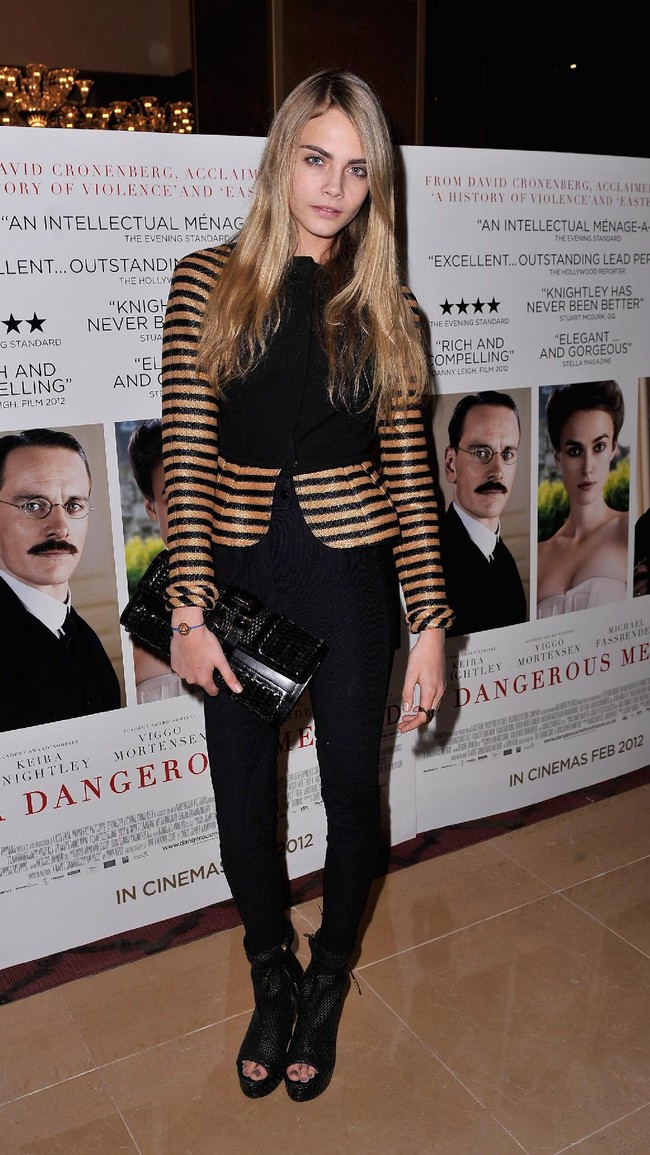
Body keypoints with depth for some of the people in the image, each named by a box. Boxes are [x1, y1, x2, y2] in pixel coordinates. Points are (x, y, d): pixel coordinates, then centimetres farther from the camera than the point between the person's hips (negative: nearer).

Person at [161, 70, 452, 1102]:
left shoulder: (386, 310, 3)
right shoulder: (208, 283, 0)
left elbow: (409, 473, 1)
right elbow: (185, 457, -6)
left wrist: (431, 626, -4)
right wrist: (190, 610, -12)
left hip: (349, 574, 1)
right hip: (241, 573, 0)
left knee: (351, 792, 12)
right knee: (243, 804, 11)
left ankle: (328, 985, 42)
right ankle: (272, 978, 42)